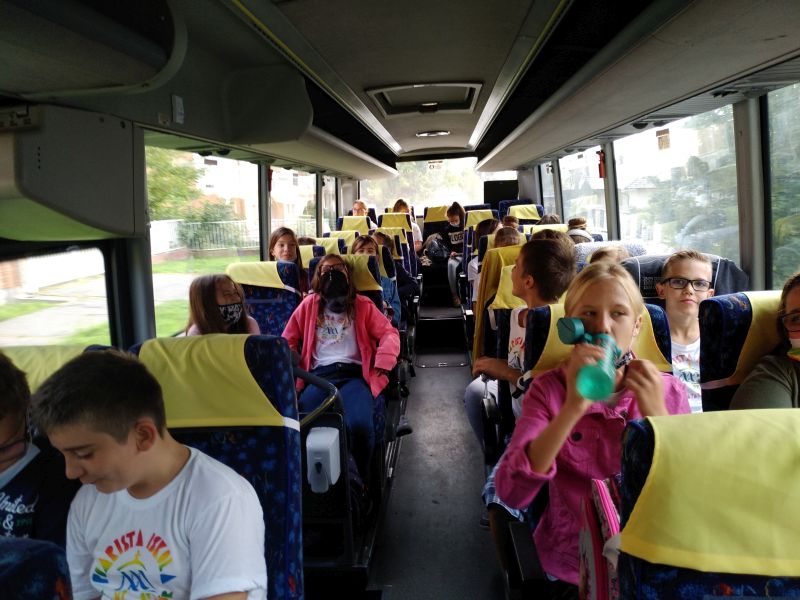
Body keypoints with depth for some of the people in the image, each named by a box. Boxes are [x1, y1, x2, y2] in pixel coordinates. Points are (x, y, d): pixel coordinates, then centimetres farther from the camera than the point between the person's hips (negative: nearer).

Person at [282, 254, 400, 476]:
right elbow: (288, 339, 20)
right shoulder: (309, 305, 21)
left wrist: (383, 362, -9)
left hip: (354, 374, -1)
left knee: (360, 425, -33)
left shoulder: (362, 305, 18)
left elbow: (389, 333, 10)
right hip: (319, 375, 1)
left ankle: (361, 478, -6)